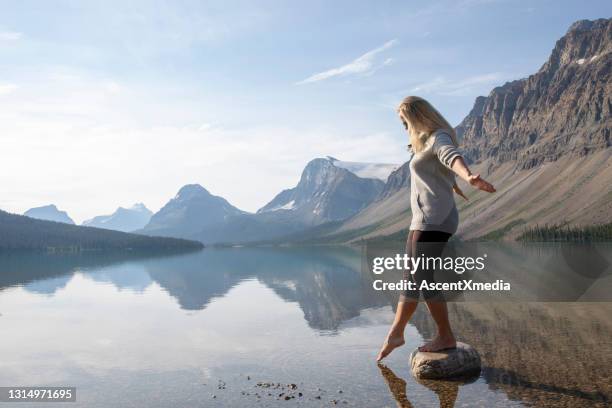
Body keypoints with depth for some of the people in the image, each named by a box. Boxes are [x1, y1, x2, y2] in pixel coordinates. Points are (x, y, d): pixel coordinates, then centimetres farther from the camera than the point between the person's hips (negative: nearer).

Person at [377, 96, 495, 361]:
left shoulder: (439, 138, -5)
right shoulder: (427, 143, 24)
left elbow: (453, 157, -30)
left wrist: (469, 178, -51)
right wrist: (454, 187, 66)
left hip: (433, 220, -10)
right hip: (423, 221, 10)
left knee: (423, 279, -8)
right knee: (411, 279, 11)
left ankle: (446, 337, 4)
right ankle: (395, 334, 19)